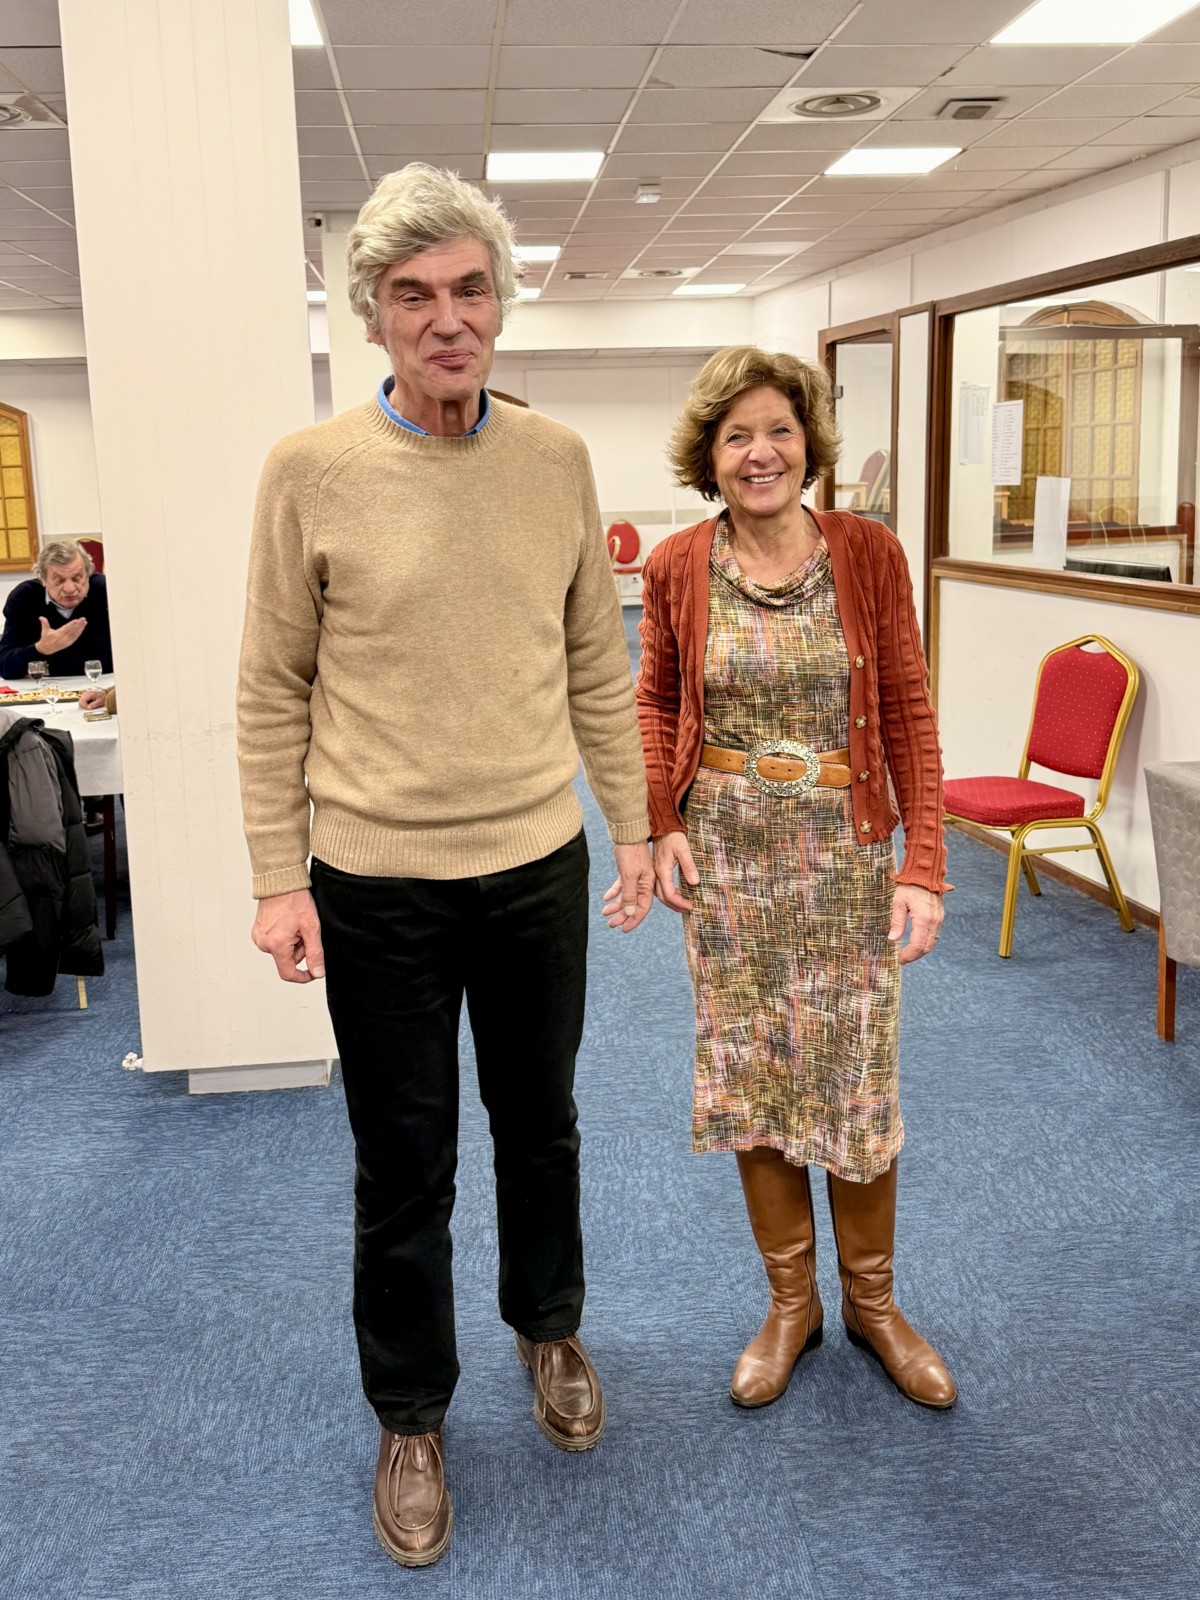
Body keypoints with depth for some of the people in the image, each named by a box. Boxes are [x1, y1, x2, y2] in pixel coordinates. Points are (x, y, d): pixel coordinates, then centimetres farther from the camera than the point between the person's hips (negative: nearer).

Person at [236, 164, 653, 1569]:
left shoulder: (556, 459, 0)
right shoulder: (310, 470, -8)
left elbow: (597, 665, 7)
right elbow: (272, 695, -4)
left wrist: (633, 825, 7)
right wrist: (280, 879, -7)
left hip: (537, 866, 3)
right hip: (378, 883, -2)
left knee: (540, 1128, 21)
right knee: (403, 1171, 11)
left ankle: (549, 1329, 47)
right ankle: (410, 1419, 34)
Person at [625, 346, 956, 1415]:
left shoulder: (868, 553, -6)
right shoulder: (677, 568, -2)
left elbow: (910, 713, -5)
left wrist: (925, 866, -10)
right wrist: (662, 826, -4)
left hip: (846, 849, -1)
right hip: (727, 852, 2)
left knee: (858, 1079, 7)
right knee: (750, 1076, 11)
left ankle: (871, 1302, 31)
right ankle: (790, 1303, 31)